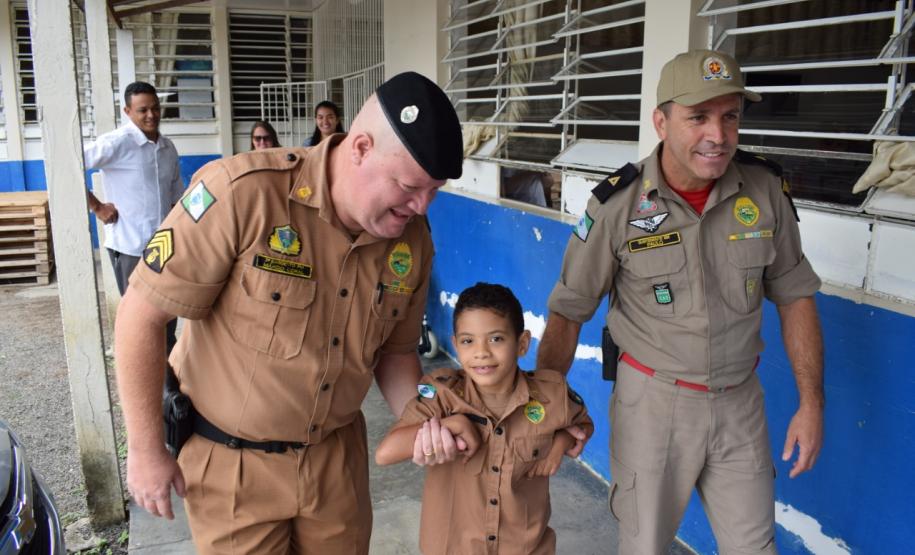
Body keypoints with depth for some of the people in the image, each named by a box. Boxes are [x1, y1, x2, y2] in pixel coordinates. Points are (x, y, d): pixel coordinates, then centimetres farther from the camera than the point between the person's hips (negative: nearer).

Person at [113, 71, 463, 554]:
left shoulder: (413, 239, -8)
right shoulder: (242, 193, -25)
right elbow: (140, 316, -17)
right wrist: (145, 450, -11)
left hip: (338, 455, 5)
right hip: (232, 461, -4)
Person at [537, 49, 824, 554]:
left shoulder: (765, 190, -8)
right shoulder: (618, 205, -16)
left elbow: (794, 297, 3)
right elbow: (568, 311, -10)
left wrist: (811, 403, 1)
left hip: (739, 400, 3)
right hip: (651, 399, -2)